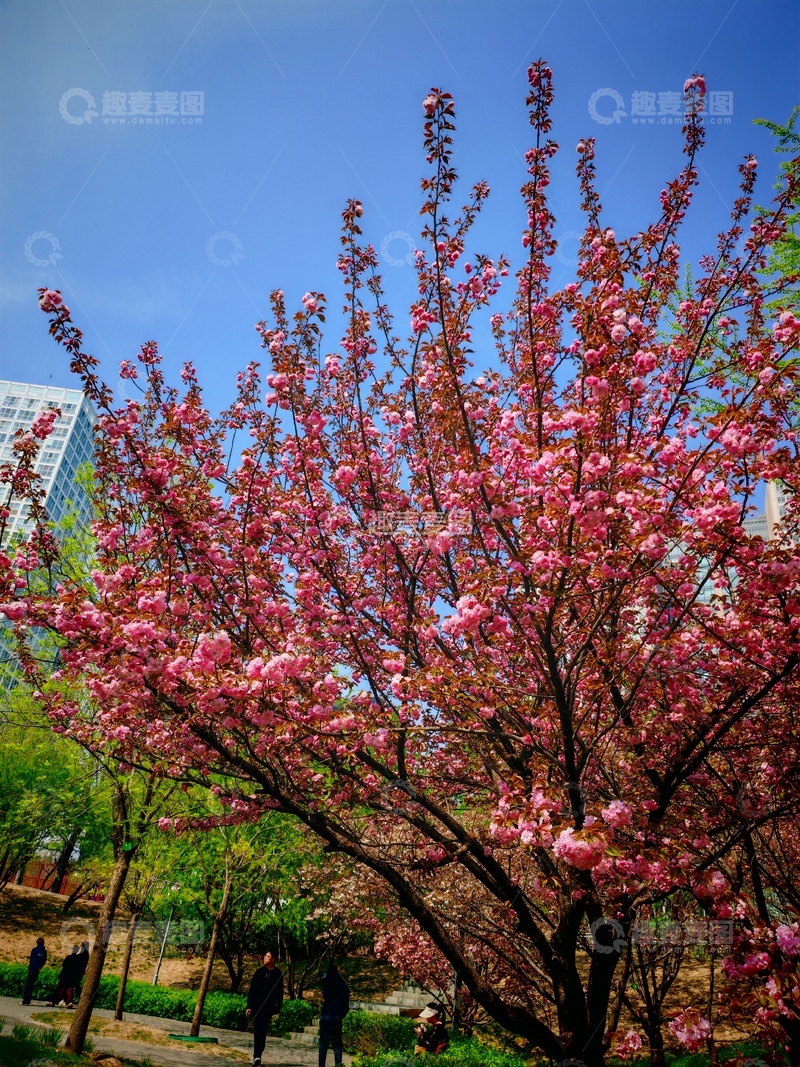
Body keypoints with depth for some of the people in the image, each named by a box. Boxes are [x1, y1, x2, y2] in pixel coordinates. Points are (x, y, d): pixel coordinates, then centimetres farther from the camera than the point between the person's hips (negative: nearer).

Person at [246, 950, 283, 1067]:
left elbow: (280, 994, 1)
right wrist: (249, 1006, -1)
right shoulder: (259, 972, 4)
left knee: (262, 1032, 3)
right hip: (257, 1006, 1)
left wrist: (277, 1009, -2)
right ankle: (257, 1056, -1)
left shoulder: (278, 975, 0)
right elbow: (252, 990, 5)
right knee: (258, 1032, -3)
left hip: (269, 1008, -1)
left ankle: (257, 1056, 10)